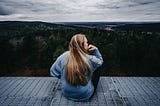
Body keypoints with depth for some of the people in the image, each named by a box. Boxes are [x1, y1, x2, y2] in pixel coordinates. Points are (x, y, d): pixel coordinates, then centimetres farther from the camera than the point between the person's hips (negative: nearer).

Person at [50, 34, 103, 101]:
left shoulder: (63, 57, -15)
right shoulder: (90, 59, -20)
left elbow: (53, 72, -2)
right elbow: (100, 61, 3)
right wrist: (95, 50, -5)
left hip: (67, 94, 4)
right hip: (85, 97, -3)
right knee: (97, 69, 16)